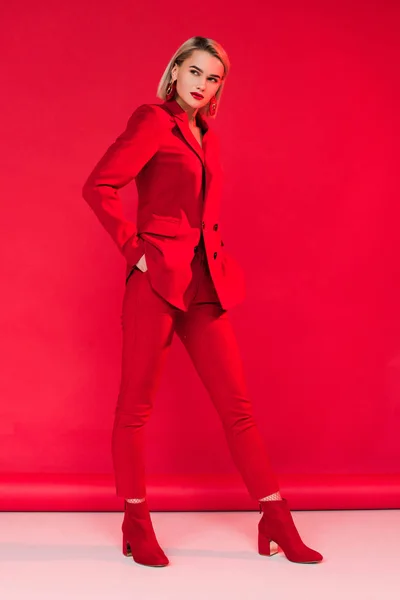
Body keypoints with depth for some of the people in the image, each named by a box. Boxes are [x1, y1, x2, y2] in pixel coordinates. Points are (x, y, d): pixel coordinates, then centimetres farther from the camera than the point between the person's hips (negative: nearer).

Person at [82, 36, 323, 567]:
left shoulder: (205, 135, 18)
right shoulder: (152, 121, -4)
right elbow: (98, 187, -14)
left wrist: (216, 254, 15)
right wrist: (135, 250, -13)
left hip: (207, 283, 7)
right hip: (157, 279, -7)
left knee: (236, 404, 8)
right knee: (136, 404, 3)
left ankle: (277, 523, 16)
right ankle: (136, 526, 18)